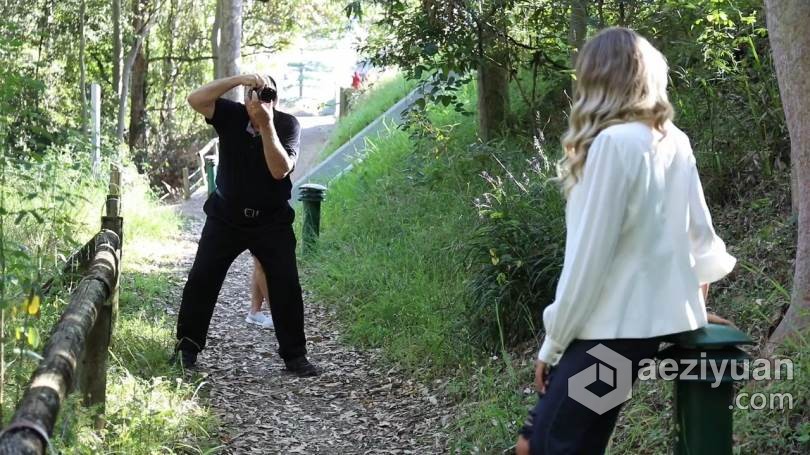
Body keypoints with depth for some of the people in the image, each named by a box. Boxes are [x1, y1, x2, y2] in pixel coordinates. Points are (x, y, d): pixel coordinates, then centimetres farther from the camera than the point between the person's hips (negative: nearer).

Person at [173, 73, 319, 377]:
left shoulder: (288, 125, -11)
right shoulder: (231, 116, -9)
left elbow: (280, 170, -25)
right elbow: (195, 100, -25)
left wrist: (266, 125, -32)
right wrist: (238, 79, -34)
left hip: (272, 221, -1)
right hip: (226, 216, 1)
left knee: (286, 285, -3)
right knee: (201, 280, -3)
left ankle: (294, 356, 7)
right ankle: (187, 346, 9)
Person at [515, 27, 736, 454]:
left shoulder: (614, 143, -17)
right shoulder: (674, 142, 7)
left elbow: (589, 254, -17)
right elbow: (698, 232, 15)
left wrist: (552, 342, -9)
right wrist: (693, 303, 30)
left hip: (614, 327, -8)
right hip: (655, 318, 8)